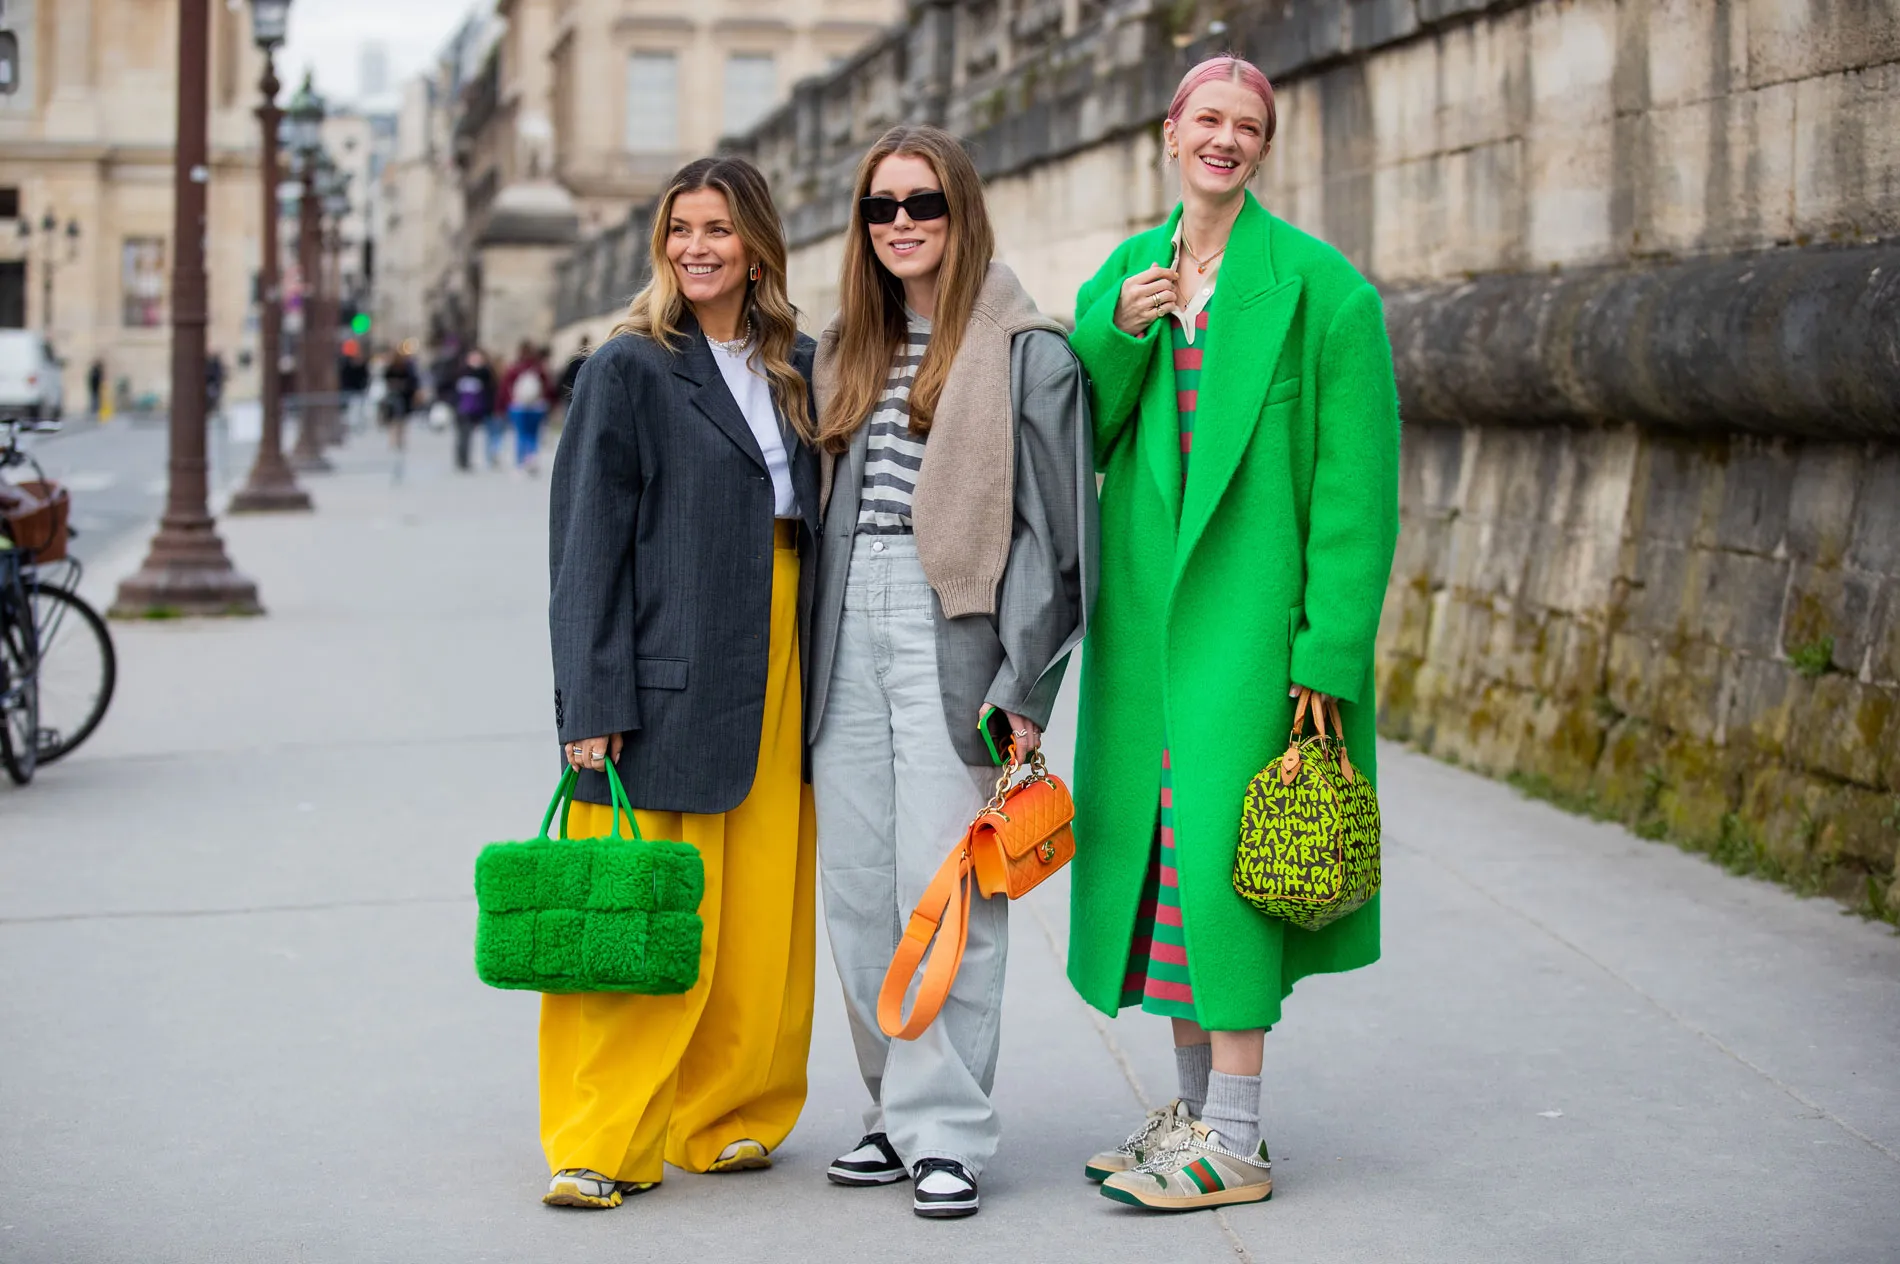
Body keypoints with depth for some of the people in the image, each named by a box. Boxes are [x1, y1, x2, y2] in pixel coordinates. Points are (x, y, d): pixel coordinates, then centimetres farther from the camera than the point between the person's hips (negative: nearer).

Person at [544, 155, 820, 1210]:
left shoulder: (797, 368, 13)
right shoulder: (629, 370, -1)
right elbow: (587, 542, -5)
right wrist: (592, 702, -12)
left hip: (781, 677, 5)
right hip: (670, 678, -5)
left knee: (764, 919, 6)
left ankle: (723, 1119, 19)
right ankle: (603, 1143, 3)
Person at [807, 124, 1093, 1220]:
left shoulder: (1027, 349, -3)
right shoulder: (849, 349, 17)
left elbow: (1058, 529, -6)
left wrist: (1024, 688, -11)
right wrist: (813, 654, 12)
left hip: (953, 634, -6)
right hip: (850, 632, 6)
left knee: (941, 889, -6)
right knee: (855, 886, 7)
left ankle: (947, 1129, 2)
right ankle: (900, 1110, 18)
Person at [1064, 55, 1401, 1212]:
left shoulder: (1319, 283, -5)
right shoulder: (1123, 276, 13)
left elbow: (1357, 484, -9)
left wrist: (1331, 649, -15)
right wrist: (1117, 334, -8)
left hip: (1250, 609, -6)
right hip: (1145, 606, 6)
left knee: (1220, 843, -9)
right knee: (1154, 842, 9)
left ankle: (1235, 1144, 0)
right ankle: (1198, 1107, 22)